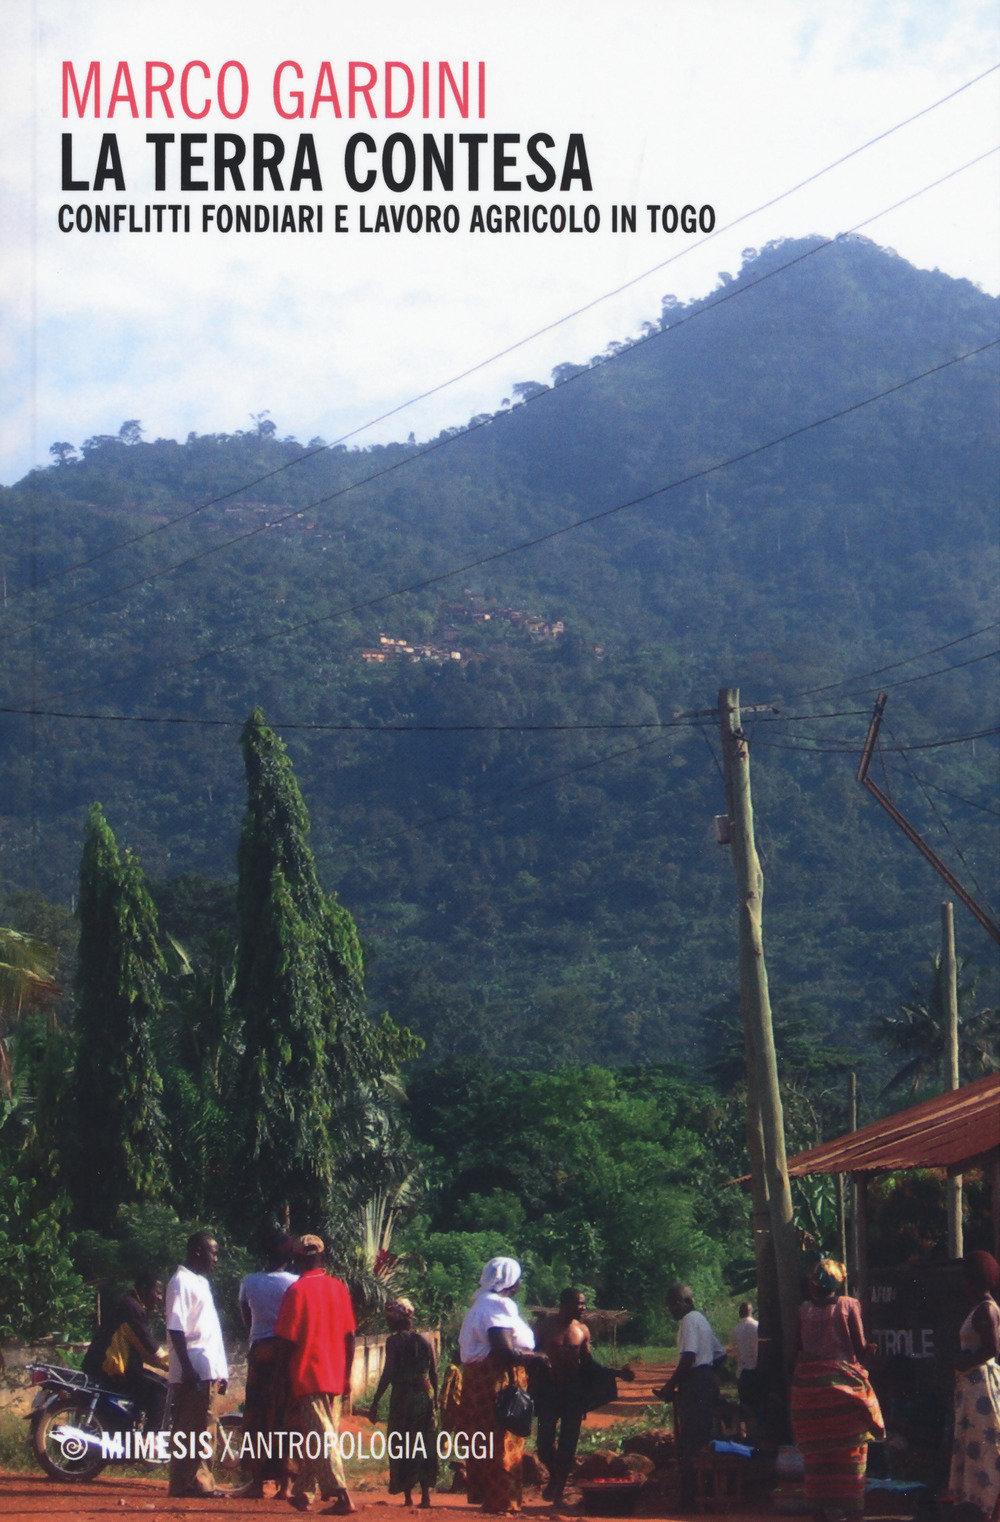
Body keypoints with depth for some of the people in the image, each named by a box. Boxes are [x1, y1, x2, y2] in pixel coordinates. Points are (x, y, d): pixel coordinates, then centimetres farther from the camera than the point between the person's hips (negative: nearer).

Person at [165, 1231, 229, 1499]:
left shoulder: (201, 1282, 20)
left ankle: (201, 1482, 13)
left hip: (208, 1372, 9)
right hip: (193, 1373, -9)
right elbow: (176, 1329, -17)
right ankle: (185, 1484, -4)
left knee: (205, 1430, 9)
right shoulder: (181, 1282, -10)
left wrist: (220, 1371, 22)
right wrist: (187, 1367, -23)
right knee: (189, 1429, -6)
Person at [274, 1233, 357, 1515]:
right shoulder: (339, 1287, 7)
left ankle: (341, 1495, -20)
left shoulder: (296, 1290, -8)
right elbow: (349, 1336, 8)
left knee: (320, 1439, -9)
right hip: (336, 1380, 6)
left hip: (307, 1377, -6)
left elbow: (288, 1341, -9)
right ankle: (304, 1493, 23)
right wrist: (346, 1376, 14)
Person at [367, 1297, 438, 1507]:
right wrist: (434, 1399, 17)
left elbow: (388, 1373, -12)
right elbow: (434, 1374, 10)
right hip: (425, 1395, 5)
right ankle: (425, 1494, 5)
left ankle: (408, 1496, 0)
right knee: (424, 1445, 11)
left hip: (402, 1395, -5)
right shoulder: (425, 1340, 9)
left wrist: (375, 1403, -10)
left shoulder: (394, 1341, -6)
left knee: (401, 1446, 3)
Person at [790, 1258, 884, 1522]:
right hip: (843, 1379, -2)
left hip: (809, 1382, 3)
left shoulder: (804, 1309, 3)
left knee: (816, 1450, 8)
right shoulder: (848, 1305, -4)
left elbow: (797, 1350, 5)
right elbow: (861, 1348, -4)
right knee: (850, 1449, 4)